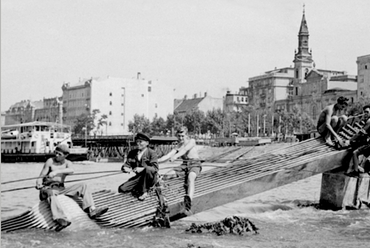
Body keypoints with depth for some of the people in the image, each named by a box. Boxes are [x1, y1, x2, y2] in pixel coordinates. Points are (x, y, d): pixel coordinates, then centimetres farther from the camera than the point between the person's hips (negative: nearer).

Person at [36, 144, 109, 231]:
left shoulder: (67, 163, 7)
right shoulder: (50, 161, -2)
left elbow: (71, 170, -19)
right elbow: (41, 177, -6)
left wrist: (57, 172, -34)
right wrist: (38, 183, -29)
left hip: (61, 189, 5)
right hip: (48, 188, -5)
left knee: (82, 186, -10)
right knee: (51, 193, -42)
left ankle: (92, 210, -25)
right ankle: (62, 220, -64)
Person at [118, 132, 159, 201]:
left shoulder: (152, 153, -9)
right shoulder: (132, 153, 7)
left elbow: (155, 168, -20)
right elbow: (126, 165, 6)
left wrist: (142, 169, -34)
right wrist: (125, 168, -20)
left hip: (150, 179, -4)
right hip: (139, 178, 4)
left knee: (148, 169, -39)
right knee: (121, 189, -15)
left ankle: (144, 192, -24)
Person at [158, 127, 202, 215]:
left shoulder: (192, 141, 2)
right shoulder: (178, 147, 17)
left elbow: (185, 149, -19)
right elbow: (168, 156, 8)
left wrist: (176, 156, -38)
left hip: (194, 164, -6)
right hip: (184, 165, 6)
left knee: (190, 178, -40)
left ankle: (189, 201, -65)